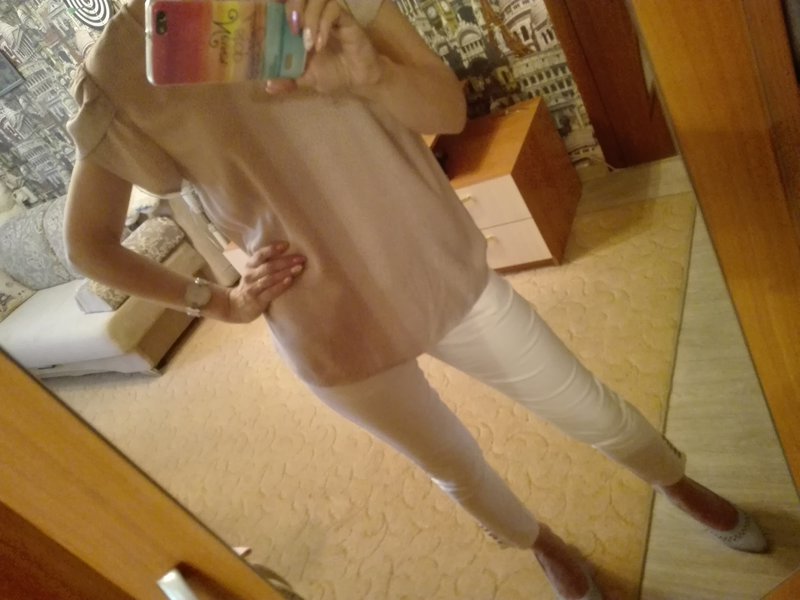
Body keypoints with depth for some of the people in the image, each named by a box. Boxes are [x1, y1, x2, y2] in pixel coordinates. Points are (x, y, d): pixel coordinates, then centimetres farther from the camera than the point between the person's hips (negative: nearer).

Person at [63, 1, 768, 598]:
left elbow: (450, 108, -7)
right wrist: (218, 302, -6)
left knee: (591, 410, 17)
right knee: (456, 467, 21)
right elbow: (89, 245, 2)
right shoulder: (120, 69, -8)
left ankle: (681, 485, 53)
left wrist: (365, 72, -27)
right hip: (335, 329, -1)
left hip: (443, 271, 2)